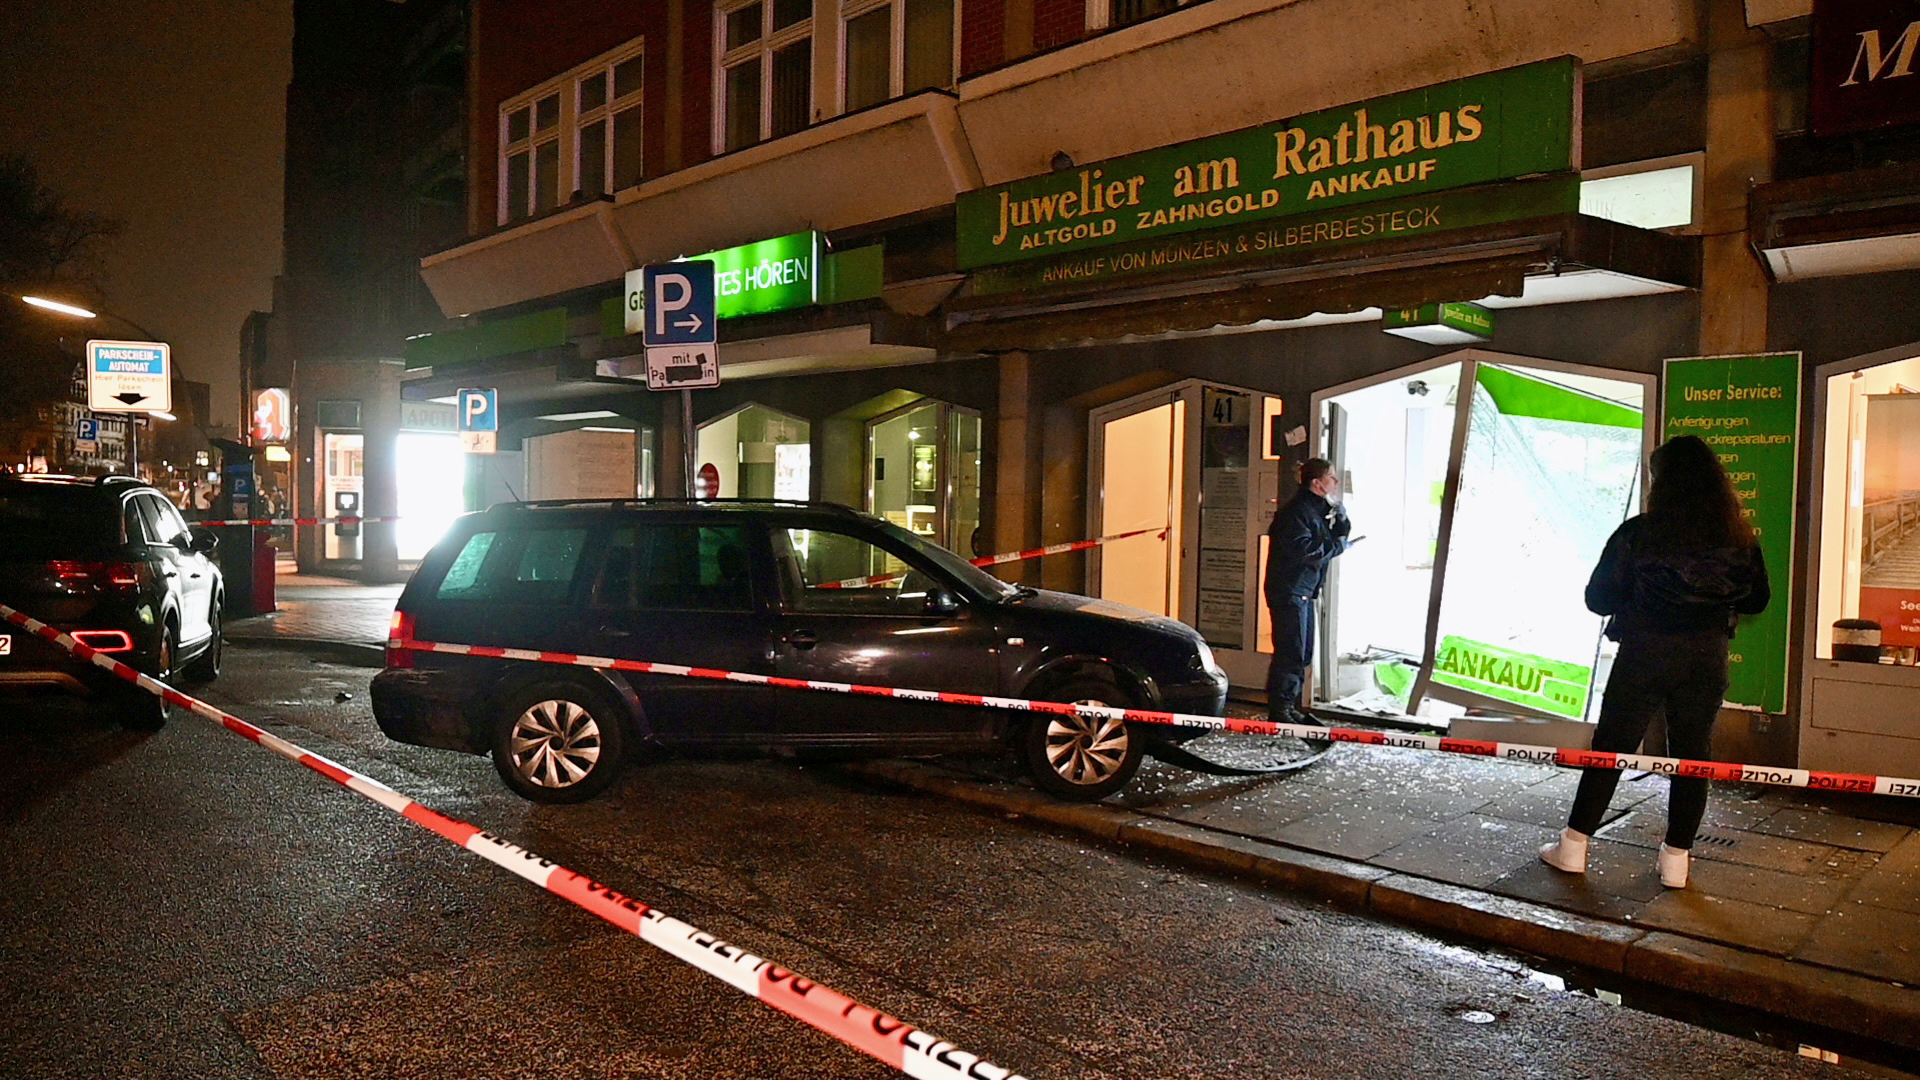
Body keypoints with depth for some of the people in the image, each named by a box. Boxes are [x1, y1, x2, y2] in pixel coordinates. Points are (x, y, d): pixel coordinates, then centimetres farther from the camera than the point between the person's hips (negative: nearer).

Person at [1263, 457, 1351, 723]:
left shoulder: (1318, 510, 15)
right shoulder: (1296, 511, -17)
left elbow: (1342, 534, 17)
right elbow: (1304, 549, -28)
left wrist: (1338, 512, -1)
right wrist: (1338, 546, -15)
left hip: (1303, 592, 11)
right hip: (1288, 591, -11)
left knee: (1302, 654, 15)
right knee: (1291, 653, -11)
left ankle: (1288, 706, 24)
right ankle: (1279, 710, -6)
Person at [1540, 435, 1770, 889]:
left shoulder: (1636, 534, -11)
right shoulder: (1738, 538, -2)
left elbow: (1598, 598, -6)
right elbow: (1758, 600, 9)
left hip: (1644, 655, -2)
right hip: (1706, 658, 2)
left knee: (1609, 749, 8)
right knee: (1692, 755, 12)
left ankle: (1573, 846, 14)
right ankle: (1676, 858, 17)